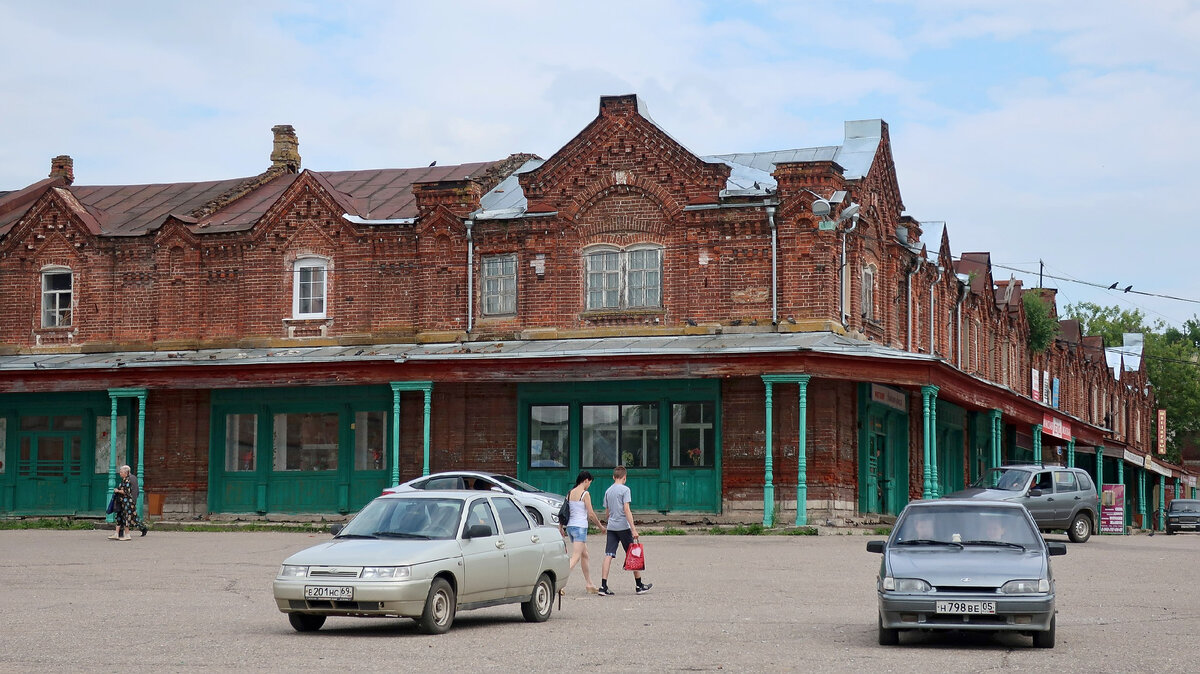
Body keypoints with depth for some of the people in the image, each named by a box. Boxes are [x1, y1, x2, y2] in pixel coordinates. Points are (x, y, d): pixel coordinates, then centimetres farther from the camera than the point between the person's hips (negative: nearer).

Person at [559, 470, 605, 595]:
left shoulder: (570, 493, 10)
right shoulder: (585, 494, -10)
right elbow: (591, 514, -10)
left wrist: (560, 526, 18)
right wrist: (600, 526, 3)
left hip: (570, 526, 8)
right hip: (580, 527, -8)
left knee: (584, 555, 18)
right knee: (575, 558, -11)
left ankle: (589, 585, 23)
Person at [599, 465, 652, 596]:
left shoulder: (608, 491, 12)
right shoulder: (625, 489, -7)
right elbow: (626, 509, -14)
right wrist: (633, 529, -15)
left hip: (611, 526, 5)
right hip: (623, 526, -5)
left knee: (608, 556, -1)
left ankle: (603, 586, -10)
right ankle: (639, 585, 14)